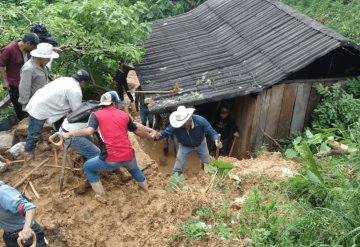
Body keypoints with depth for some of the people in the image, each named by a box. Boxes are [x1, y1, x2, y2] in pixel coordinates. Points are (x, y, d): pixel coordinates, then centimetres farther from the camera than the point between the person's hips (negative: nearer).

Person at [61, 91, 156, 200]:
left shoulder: (96, 115, 4)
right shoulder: (124, 114, 13)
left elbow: (89, 131, -13)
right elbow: (138, 130, 22)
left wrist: (69, 134, -2)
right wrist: (150, 136, 40)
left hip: (111, 159, -3)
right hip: (128, 156, 4)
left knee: (88, 167, 25)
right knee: (134, 169, 40)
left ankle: (101, 196, 21)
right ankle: (147, 191, 51)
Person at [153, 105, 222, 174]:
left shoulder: (200, 121, -38)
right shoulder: (175, 125, -36)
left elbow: (211, 132, -30)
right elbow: (166, 132, -21)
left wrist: (216, 140, -51)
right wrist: (159, 135, -44)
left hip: (200, 144, 1)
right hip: (185, 146, -1)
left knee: (207, 164, 20)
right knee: (178, 167, -1)